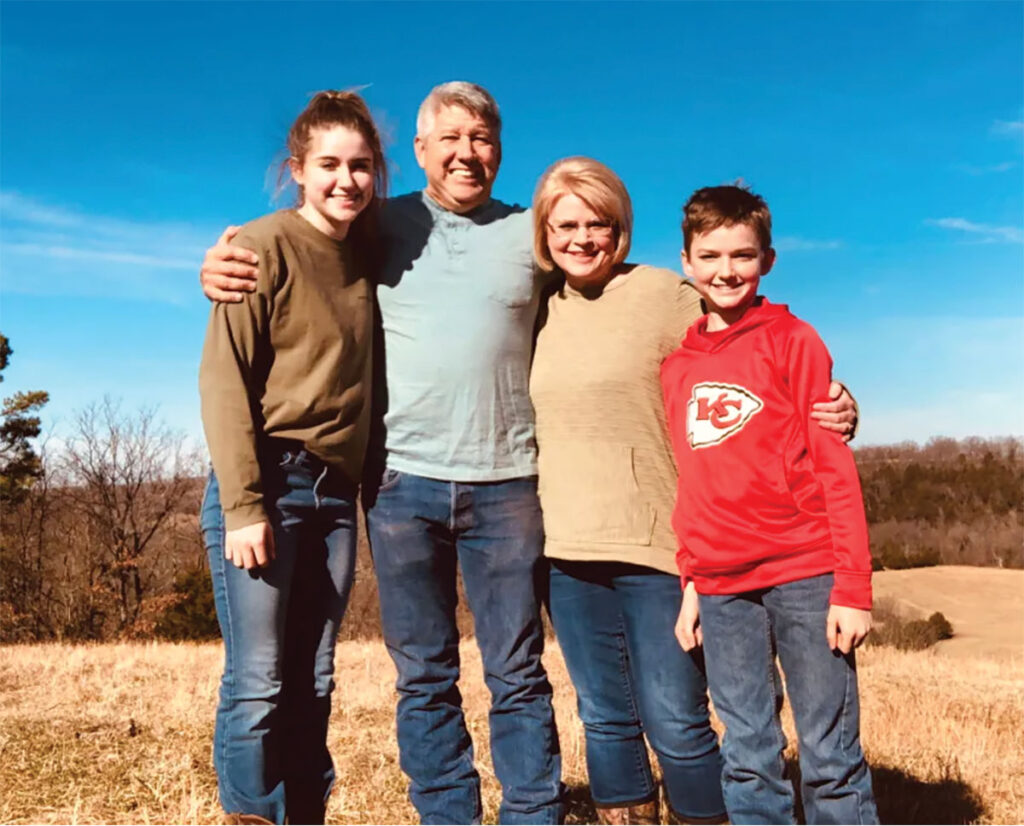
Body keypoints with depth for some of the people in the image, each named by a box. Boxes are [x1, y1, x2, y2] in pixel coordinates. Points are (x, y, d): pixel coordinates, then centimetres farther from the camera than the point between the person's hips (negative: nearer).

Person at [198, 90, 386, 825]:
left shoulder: (369, 254, 12)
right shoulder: (264, 246, -5)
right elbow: (223, 378, -10)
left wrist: (369, 487, 6)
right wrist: (242, 505, -16)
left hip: (337, 491, 5)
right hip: (270, 482, -5)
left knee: (313, 685, 8)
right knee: (258, 683, -2)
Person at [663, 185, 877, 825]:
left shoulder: (792, 340, 1)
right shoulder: (677, 364, 13)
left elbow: (834, 464, -3)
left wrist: (853, 586, -8)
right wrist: (690, 584, 14)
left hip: (804, 576, -3)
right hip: (722, 589, 4)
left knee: (832, 755, 4)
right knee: (748, 759, 8)